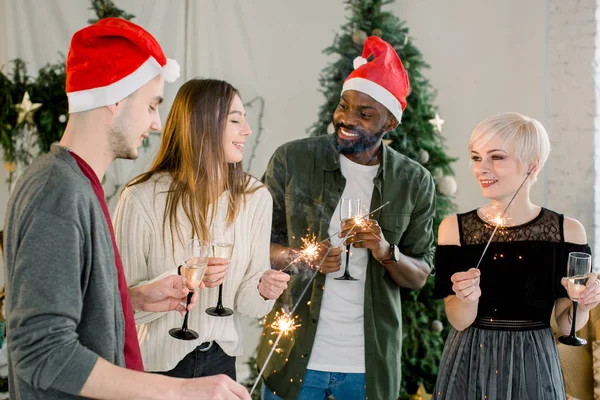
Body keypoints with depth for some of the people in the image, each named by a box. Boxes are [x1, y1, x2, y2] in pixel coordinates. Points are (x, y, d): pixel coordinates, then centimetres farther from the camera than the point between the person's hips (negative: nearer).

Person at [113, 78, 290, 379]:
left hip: (220, 359, 4)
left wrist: (263, 290, -21)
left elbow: (244, 302, 0)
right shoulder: (142, 198, -18)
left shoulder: (255, 197, -5)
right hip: (158, 363, -4)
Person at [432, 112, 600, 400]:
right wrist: (467, 299, -26)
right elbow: (458, 321, -8)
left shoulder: (567, 231, -7)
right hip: (470, 366, 0)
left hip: (533, 368, 0)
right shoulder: (455, 228, -7)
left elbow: (565, 325, -1)